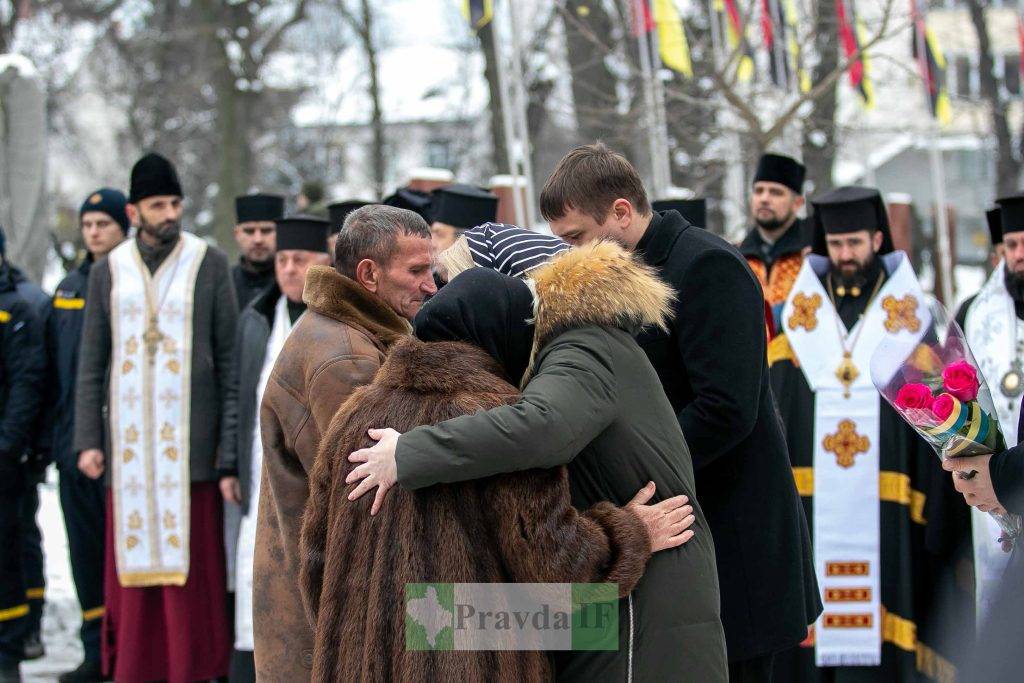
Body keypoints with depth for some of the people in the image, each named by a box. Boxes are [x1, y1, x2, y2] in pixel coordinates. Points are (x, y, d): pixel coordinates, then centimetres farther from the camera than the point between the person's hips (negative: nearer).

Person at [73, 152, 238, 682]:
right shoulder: (108, 272, 9)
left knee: (190, 556, -3)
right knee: (132, 556, 2)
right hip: (129, 441, 2)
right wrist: (88, 440, 2)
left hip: (189, 440, -2)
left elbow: (229, 356, 3)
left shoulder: (209, 264, 3)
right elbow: (91, 363, 10)